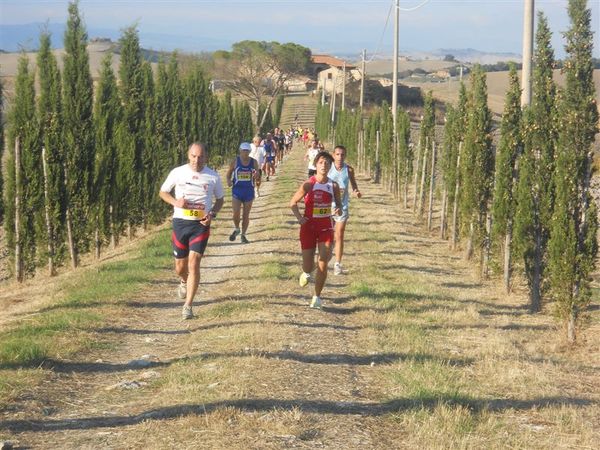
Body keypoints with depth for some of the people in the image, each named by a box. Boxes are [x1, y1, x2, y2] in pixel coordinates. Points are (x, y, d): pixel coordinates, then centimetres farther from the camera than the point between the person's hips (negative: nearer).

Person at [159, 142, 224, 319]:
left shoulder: (213, 177, 0)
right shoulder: (177, 172, -1)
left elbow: (219, 200, 13)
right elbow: (162, 192, 11)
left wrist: (212, 214, -7)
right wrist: (176, 202, -10)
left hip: (201, 225, -1)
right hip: (180, 223, 1)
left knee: (194, 264, -14)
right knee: (180, 268, 11)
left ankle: (188, 306, -7)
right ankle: (184, 281, 49)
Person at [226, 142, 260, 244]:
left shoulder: (254, 162, 1)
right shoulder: (235, 162, -3)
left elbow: (257, 177, 7)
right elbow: (228, 174, 5)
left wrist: (256, 176, -17)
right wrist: (228, 181, -16)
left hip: (249, 191, 1)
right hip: (237, 190, -1)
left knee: (246, 215, 6)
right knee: (236, 213, -10)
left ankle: (243, 235, 20)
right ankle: (236, 229, 19)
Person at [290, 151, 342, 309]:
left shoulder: (334, 186, -1)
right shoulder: (309, 184, -10)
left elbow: (338, 203, 14)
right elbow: (293, 203, -2)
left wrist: (339, 209, -9)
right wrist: (299, 218, -16)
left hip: (326, 226, 2)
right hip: (309, 225, -2)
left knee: (323, 264, -7)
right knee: (308, 266, 4)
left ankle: (317, 297, 6)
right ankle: (306, 273, 43)